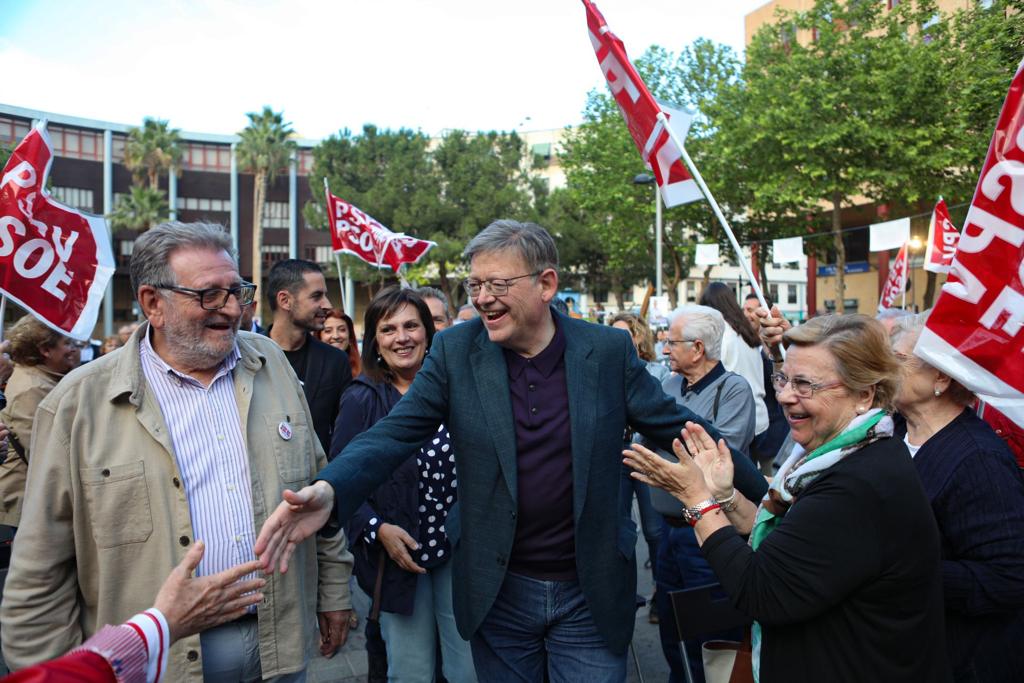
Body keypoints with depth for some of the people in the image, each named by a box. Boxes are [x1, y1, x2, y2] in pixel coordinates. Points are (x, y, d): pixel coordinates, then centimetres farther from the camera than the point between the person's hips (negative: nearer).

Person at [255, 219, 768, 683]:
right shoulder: (456, 350, -6)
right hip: (497, 592, 1)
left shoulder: (609, 351, -7)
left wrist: (768, 493, -1)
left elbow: (677, 428, 0)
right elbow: (395, 434, -11)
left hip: (591, 593, -1)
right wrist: (330, 492, -29)